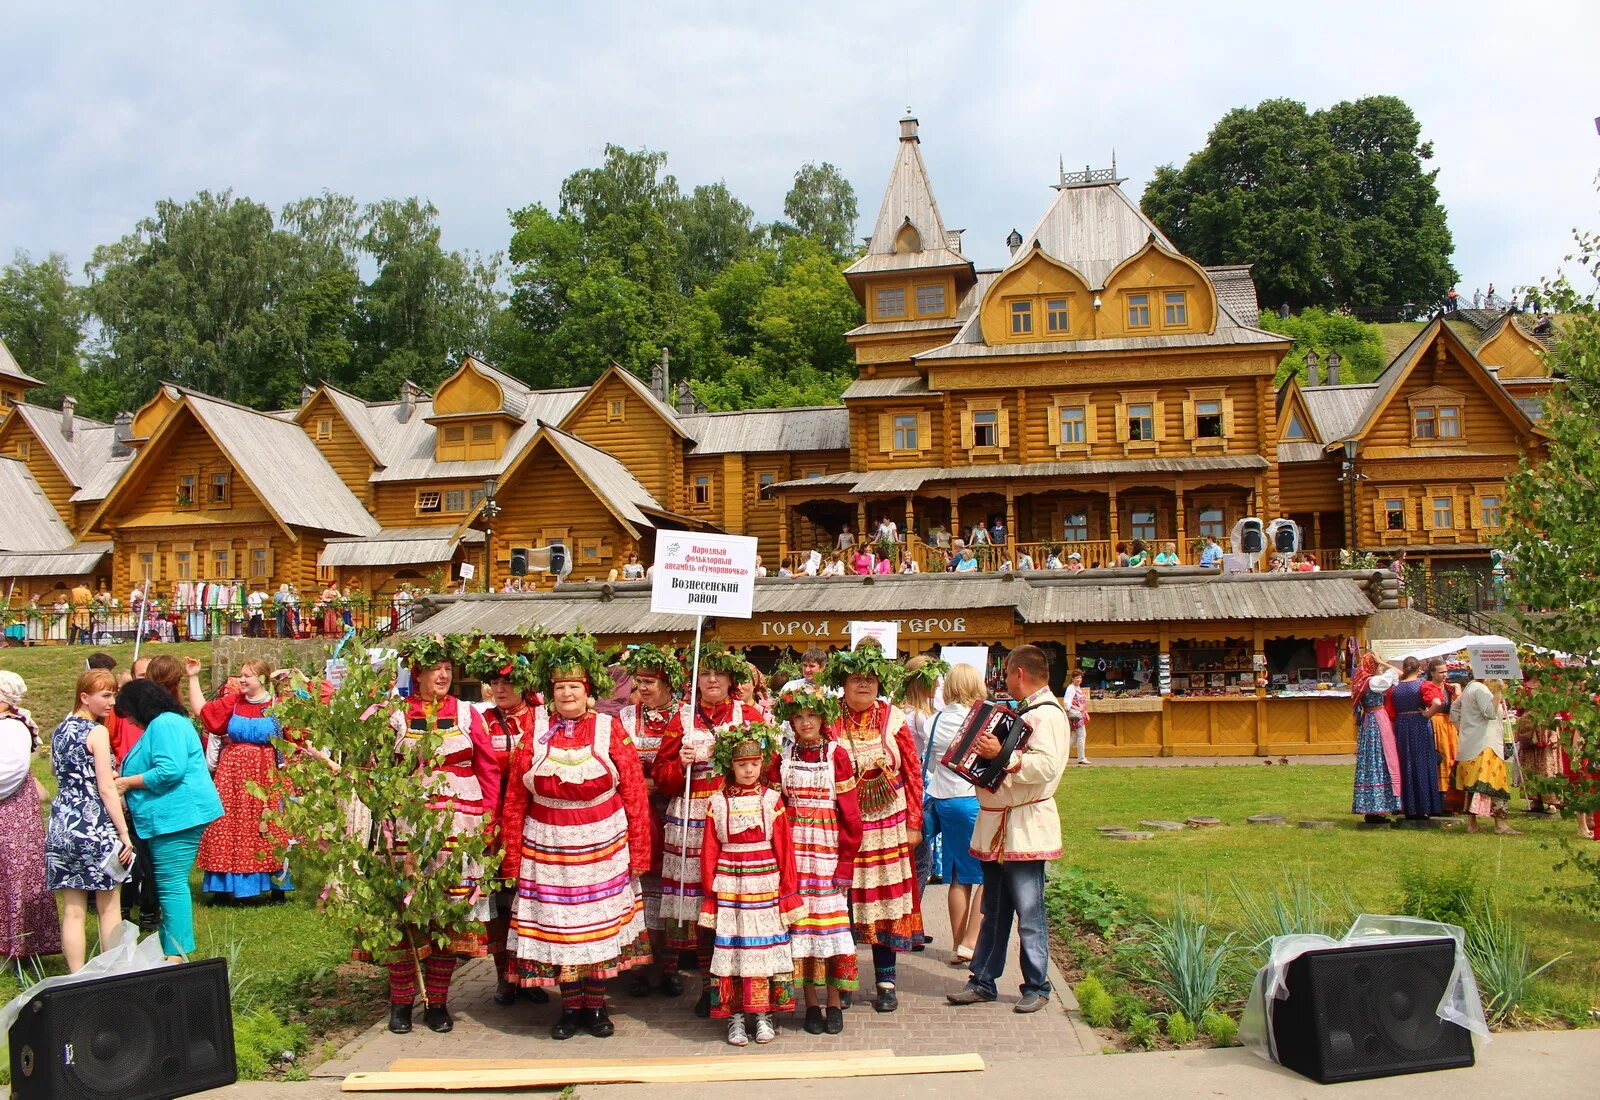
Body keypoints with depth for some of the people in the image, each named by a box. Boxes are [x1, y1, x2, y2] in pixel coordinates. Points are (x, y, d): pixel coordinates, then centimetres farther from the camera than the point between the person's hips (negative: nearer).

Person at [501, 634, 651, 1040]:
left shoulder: (609, 729, -3)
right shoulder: (534, 729, 0)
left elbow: (635, 794, -3)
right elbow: (514, 798, 1)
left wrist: (639, 851, -6)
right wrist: (512, 854, -2)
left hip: (602, 845, -1)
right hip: (547, 846, 1)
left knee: (601, 923, 6)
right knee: (557, 926, 6)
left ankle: (596, 1006, 21)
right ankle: (570, 1007, 21)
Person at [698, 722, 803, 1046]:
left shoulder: (772, 800, 0)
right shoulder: (717, 803, 1)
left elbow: (783, 848, 1)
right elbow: (709, 852, 2)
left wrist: (788, 891, 0)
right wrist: (710, 894, 1)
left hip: (765, 883, 0)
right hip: (729, 886, 0)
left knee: (764, 947, 4)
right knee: (730, 949, 2)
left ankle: (764, 1015, 16)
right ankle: (735, 1017, 12)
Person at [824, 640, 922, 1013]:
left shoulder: (894, 719, 0)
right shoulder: (829, 721, -2)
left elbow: (913, 774, 2)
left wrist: (914, 824, -1)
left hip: (888, 825, 1)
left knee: (886, 898, 6)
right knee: (843, 900, 4)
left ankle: (886, 981, 17)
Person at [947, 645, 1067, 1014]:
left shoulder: (1047, 714, -13)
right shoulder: (1021, 712, 17)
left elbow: (1047, 765, -27)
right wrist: (983, 751, 13)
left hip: (1024, 827, -9)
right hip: (997, 826, 9)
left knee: (1029, 912, 0)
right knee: (993, 911, 14)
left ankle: (1037, 987, 11)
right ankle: (983, 982, 20)